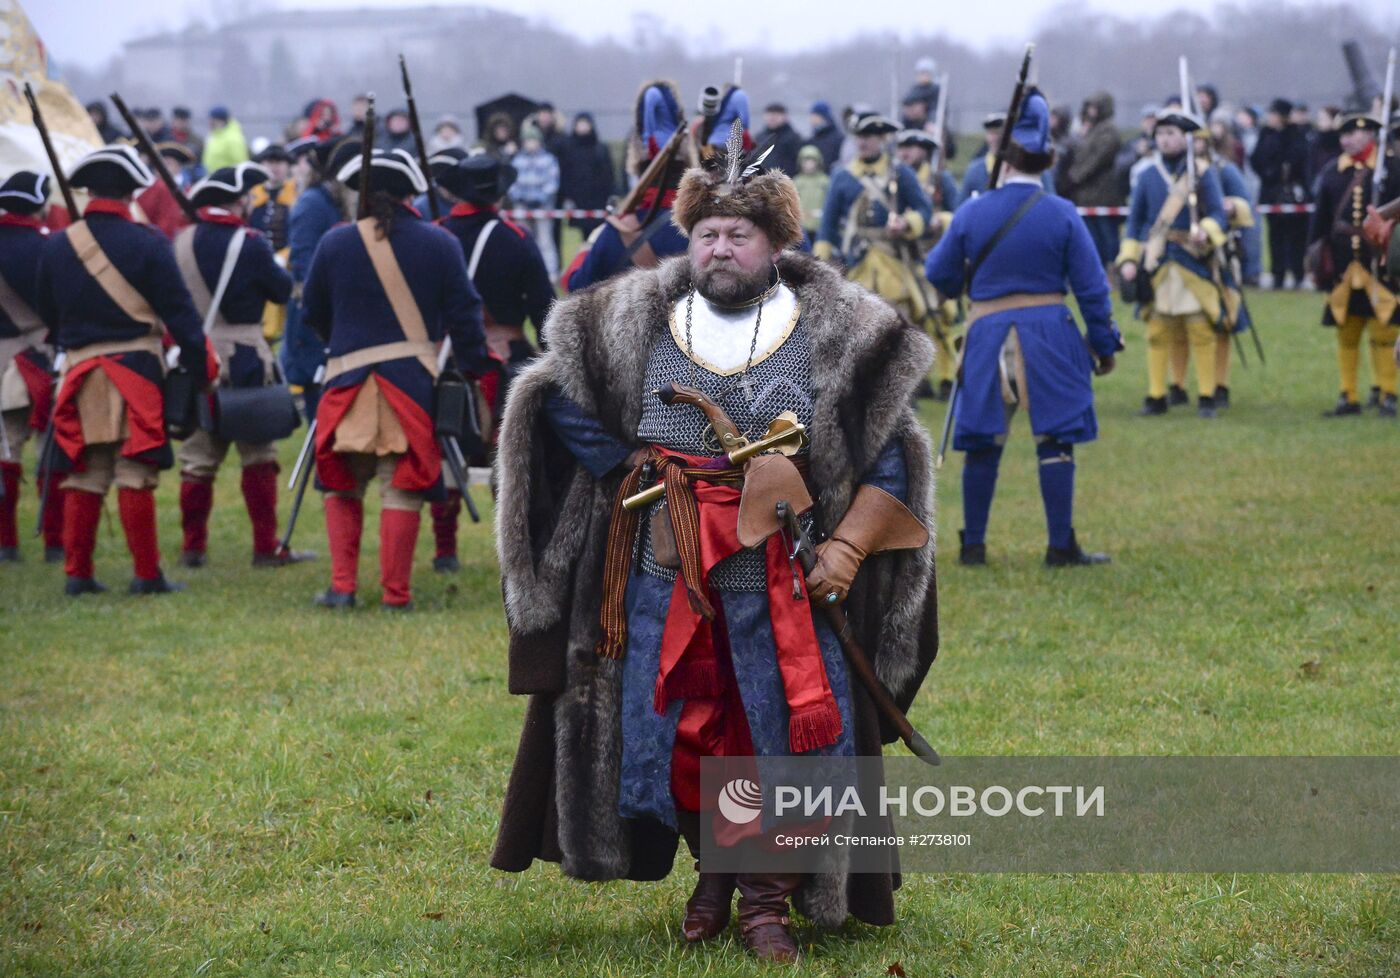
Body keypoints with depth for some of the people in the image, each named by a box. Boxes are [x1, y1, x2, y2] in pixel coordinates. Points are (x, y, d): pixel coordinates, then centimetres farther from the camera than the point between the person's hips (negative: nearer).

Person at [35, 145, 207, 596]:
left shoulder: (57, 246, 5)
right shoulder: (147, 243, -8)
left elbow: (47, 315, 14)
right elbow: (179, 312, -7)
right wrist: (199, 368, -2)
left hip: (80, 371, 4)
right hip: (136, 372, -4)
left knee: (83, 476, 10)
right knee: (135, 475, -2)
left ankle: (77, 573, 10)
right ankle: (146, 575, 0)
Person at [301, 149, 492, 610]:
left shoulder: (335, 242, 3)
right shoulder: (439, 244, 0)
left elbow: (312, 312, 13)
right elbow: (464, 313, -1)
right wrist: (473, 367, 10)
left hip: (349, 379, 1)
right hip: (416, 379, -1)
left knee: (343, 487, 14)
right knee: (402, 489, 2)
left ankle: (343, 586, 9)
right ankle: (396, 593, 2)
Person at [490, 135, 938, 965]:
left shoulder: (833, 333, -2)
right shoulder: (636, 324, 4)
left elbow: (890, 462, -1)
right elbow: (562, 407, 14)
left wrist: (847, 549, -12)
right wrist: (629, 469, 4)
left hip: (782, 581, -2)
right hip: (663, 578, 2)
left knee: (787, 737, -3)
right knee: (681, 736, 5)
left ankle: (767, 893, 12)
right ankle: (715, 868, 26)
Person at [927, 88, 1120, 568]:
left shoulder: (972, 213, -3)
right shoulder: (1062, 214, -5)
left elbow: (939, 273, 8)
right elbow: (1092, 287, -3)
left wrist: (967, 284, 30)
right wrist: (1104, 344, 6)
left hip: (988, 335, 1)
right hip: (1049, 337, -1)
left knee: (983, 443, 9)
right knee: (1054, 440, 2)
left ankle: (973, 546, 14)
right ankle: (1061, 547, 3)